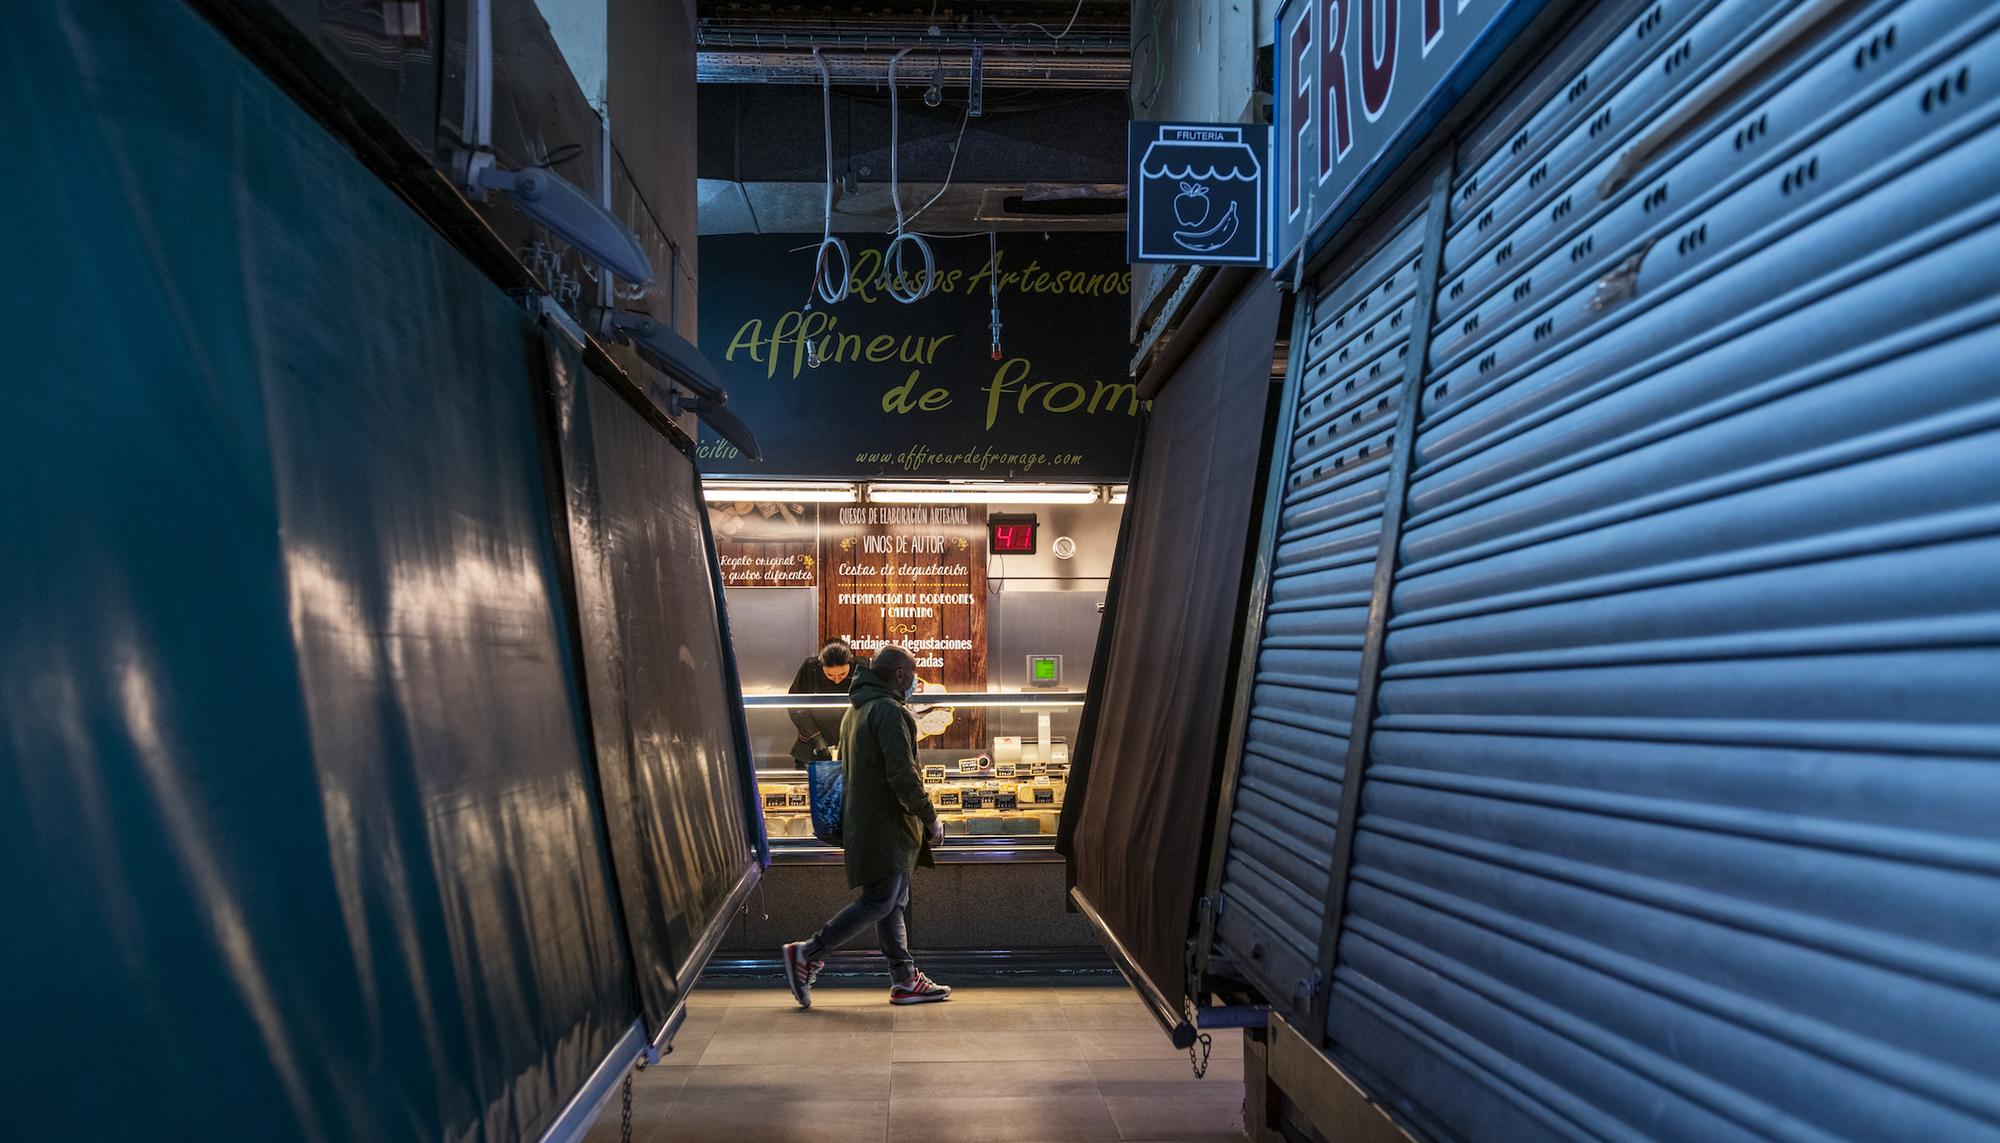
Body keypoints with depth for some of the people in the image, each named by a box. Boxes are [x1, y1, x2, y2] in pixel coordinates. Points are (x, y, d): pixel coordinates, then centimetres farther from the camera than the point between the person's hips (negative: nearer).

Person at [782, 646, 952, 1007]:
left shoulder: (856, 710, 18)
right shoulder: (890, 711, -14)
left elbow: (848, 769, 24)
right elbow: (903, 775, -22)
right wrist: (931, 818, -13)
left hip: (864, 823, 11)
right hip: (886, 826, -11)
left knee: (895, 903, 12)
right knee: (879, 903, -7)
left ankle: (905, 980, 16)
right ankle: (806, 956, -3)